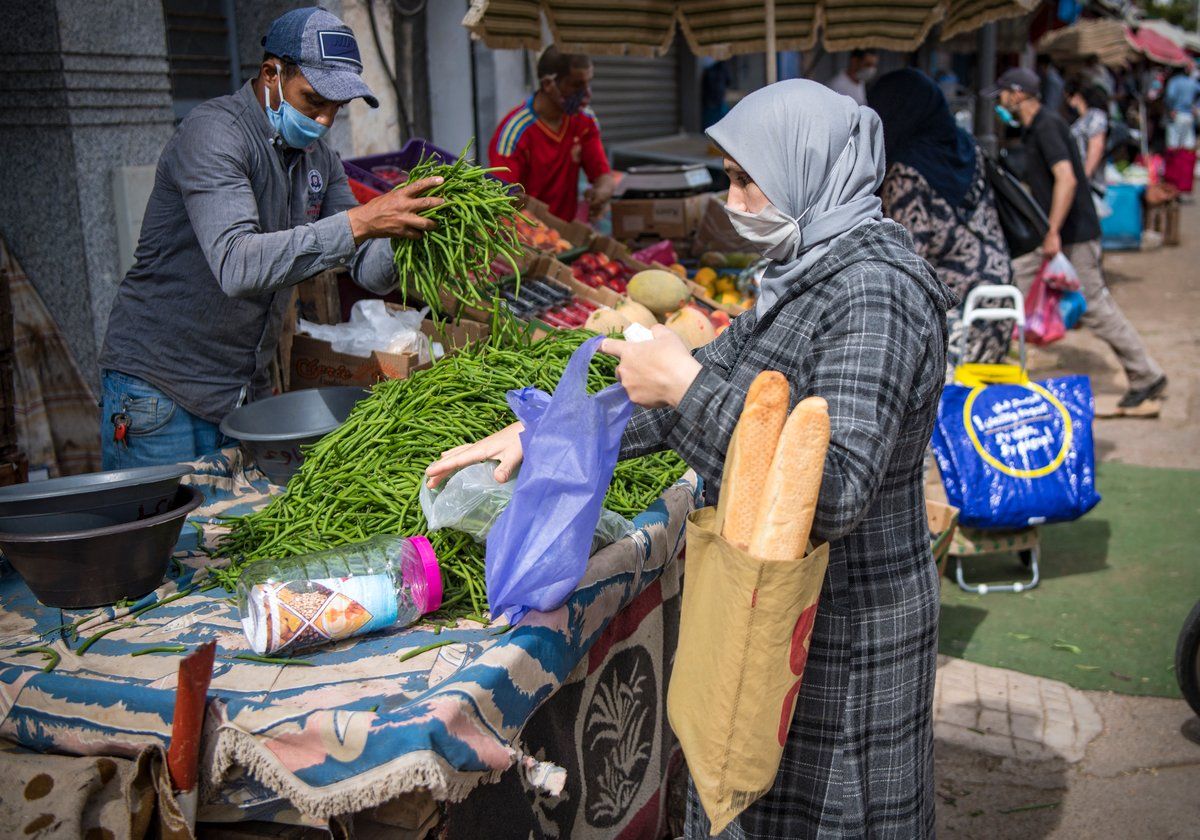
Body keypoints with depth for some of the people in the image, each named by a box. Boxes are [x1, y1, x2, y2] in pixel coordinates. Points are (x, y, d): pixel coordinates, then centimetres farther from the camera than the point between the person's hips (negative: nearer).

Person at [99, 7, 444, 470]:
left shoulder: (317, 155, 7)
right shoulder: (213, 132, -18)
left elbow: (370, 270, 2)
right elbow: (237, 266, -33)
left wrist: (404, 234, -20)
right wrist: (358, 222, -40)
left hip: (248, 389, 7)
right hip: (160, 388, -7)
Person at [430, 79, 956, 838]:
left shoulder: (874, 293, -24)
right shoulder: (811, 271, 7)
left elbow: (834, 493, -33)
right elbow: (716, 378, 13)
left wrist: (686, 385, -28)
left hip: (841, 627, -9)